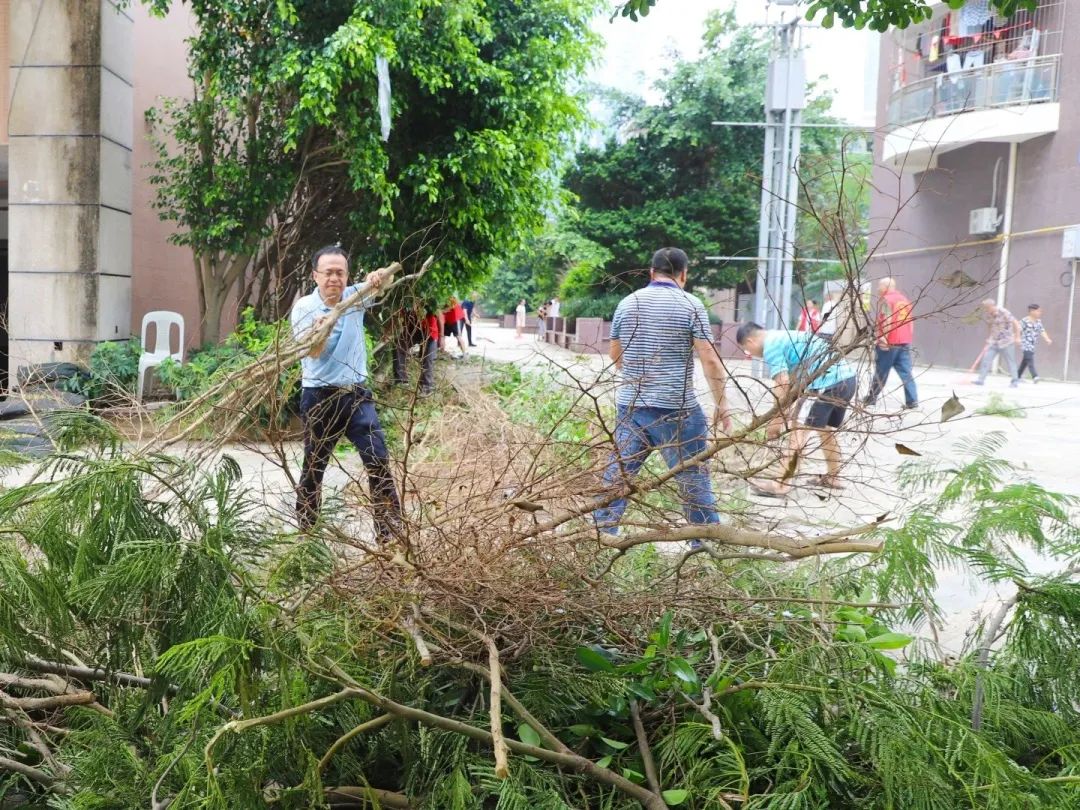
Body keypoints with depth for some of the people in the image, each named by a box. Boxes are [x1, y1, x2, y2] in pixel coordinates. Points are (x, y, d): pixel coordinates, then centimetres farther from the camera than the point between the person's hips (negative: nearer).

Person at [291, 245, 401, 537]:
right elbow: (311, 352, -21)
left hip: (356, 393, 2)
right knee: (313, 466, 11)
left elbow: (387, 279, -5)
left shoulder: (354, 296, 0)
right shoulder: (304, 307, -10)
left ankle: (390, 531, 0)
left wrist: (380, 275, -30)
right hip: (320, 396, -2)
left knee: (378, 460, -5)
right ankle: (305, 530, 28)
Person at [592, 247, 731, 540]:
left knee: (616, 475, 10)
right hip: (676, 409, -4)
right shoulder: (691, 305, -6)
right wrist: (722, 404, -2)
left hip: (630, 406, 4)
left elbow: (615, 355, 18)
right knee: (694, 479, 7)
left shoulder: (627, 303, 7)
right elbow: (710, 360, -9)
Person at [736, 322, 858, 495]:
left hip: (830, 384, -9)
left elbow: (783, 385, -12)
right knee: (827, 431, 25)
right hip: (848, 378, 9)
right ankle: (832, 478, 38)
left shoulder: (771, 346, -4)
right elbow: (798, 382, 25)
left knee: (799, 434, -3)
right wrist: (788, 416, 23)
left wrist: (776, 420, -6)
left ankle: (781, 485, -2)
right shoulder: (784, 337, 25)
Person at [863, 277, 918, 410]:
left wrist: (883, 338, -22)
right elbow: (910, 320, 19)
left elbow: (886, 320, -18)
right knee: (906, 373, 2)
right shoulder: (904, 299, 18)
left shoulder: (885, 299, -6)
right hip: (905, 343, 7)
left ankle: (871, 398, 14)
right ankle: (912, 401, -5)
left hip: (889, 343, -7)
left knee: (881, 372, 3)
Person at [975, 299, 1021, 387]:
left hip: (1006, 341, -6)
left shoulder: (1003, 312, -17)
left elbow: (1015, 323, -13)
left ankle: (1015, 381, 15)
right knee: (986, 358, -4)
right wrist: (988, 341, 13)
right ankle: (981, 379, -2)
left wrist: (1017, 337, -14)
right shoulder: (988, 314, 2)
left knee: (1010, 361, 3)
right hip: (993, 341, 6)